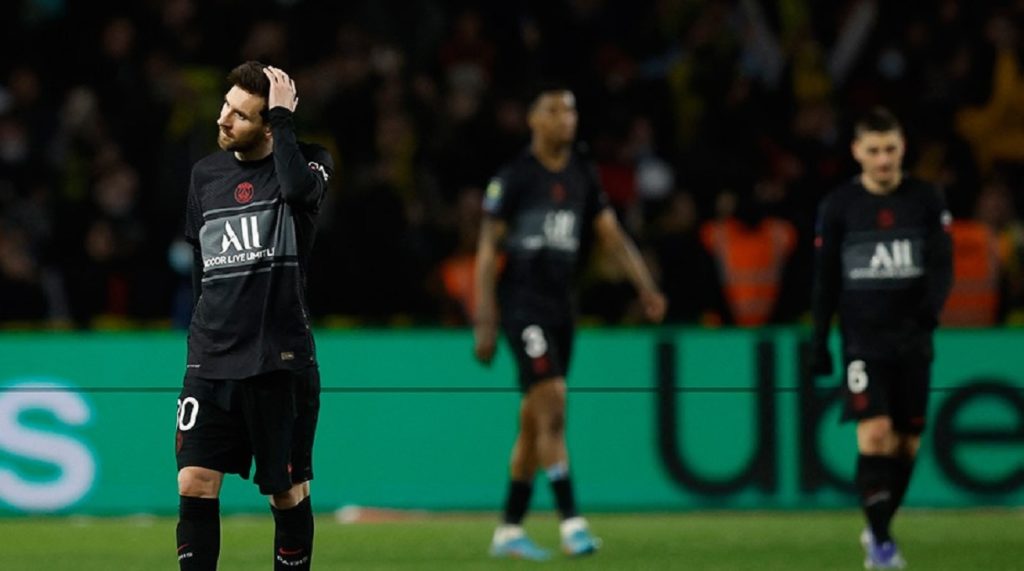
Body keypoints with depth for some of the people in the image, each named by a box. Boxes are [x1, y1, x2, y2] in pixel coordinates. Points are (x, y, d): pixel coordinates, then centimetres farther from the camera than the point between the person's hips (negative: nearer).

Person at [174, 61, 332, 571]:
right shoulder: (205, 174, 11)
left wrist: (282, 117, -19)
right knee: (195, 485, -8)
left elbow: (298, 190, -28)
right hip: (211, 358, 4)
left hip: (279, 361, -4)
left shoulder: (308, 161, -2)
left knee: (288, 493, 5)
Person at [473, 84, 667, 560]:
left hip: (560, 307, 6)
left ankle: (509, 531, 18)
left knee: (534, 423, 10)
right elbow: (488, 250, -7)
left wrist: (646, 286, -9)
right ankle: (571, 523, -21)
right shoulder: (513, 178, -7)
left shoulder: (582, 178, 10)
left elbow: (612, 235, 7)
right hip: (522, 303, -6)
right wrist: (484, 323, -12)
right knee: (553, 408, -17)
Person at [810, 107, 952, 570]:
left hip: (912, 340, 2)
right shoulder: (837, 207, 1)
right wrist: (819, 344, 4)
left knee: (906, 443, 4)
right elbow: (824, 282, 6)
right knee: (875, 433, -17)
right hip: (862, 339, -2)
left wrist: (930, 307, -23)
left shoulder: (926, 201, 2)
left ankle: (879, 528, 24)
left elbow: (942, 266, -3)